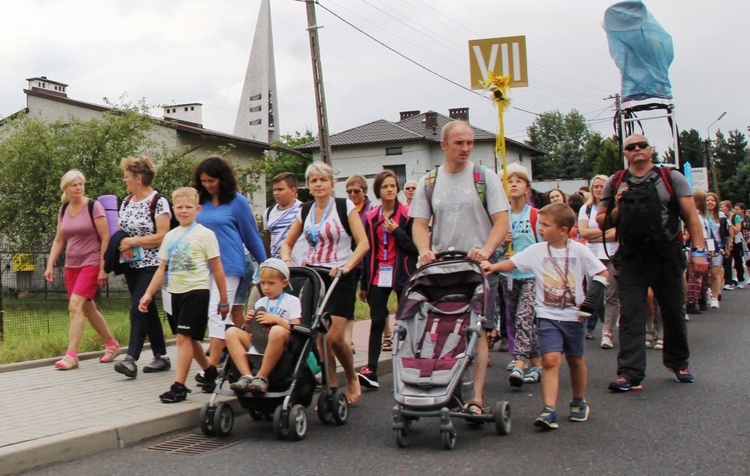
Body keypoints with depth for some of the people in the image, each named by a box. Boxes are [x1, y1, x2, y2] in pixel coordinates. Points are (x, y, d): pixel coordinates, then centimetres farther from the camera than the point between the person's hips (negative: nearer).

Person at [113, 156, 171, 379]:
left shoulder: (158, 202, -11)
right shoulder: (126, 202, 11)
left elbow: (162, 237, -17)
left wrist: (132, 241, -17)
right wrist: (122, 245, -6)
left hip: (150, 265, -8)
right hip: (131, 265, 8)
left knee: (138, 309, -15)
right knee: (148, 310, 11)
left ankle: (131, 359, -19)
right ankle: (161, 356, 18)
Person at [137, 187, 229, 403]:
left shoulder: (205, 234, -5)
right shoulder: (170, 236, 11)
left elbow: (217, 269, -5)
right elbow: (162, 268, 14)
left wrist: (224, 300, -5)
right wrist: (149, 294, 6)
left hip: (196, 291, -6)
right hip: (176, 292, 7)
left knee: (184, 337, -12)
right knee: (189, 338, 14)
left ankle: (179, 386, -11)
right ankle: (211, 372, 33)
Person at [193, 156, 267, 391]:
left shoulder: (237, 202, -3)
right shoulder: (203, 203, 11)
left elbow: (252, 237, 2)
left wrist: (265, 268, 6)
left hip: (228, 267, -6)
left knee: (217, 314, -11)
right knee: (221, 317, 10)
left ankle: (211, 371, -13)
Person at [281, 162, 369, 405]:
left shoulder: (345, 207, -2)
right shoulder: (305, 211, 11)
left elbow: (363, 243, -8)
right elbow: (287, 244, 17)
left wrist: (347, 266, -21)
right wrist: (287, 262, -3)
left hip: (339, 277, -4)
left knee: (334, 337, -11)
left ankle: (352, 378, 15)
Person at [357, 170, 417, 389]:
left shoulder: (408, 214, -2)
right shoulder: (370, 218, 9)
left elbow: (416, 247, -6)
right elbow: (367, 251, 11)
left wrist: (396, 231, -16)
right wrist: (363, 284, 11)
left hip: (402, 275, -2)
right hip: (378, 277, 2)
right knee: (377, 322, -3)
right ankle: (371, 371, -6)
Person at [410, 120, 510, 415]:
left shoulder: (485, 178, 3)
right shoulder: (428, 183, 10)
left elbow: (501, 222, -2)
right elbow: (419, 224, 8)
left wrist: (485, 251, -18)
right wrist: (425, 250, -12)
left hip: (479, 267, -2)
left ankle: (477, 398, -7)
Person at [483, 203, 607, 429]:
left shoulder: (578, 250, -4)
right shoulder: (536, 250, -1)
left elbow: (601, 274, -1)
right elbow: (513, 263, -5)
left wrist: (589, 302, -8)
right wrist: (494, 267, -24)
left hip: (574, 316, 1)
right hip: (548, 316, -1)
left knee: (576, 360, 15)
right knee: (550, 360, -15)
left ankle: (579, 402, 37)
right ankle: (549, 411, -19)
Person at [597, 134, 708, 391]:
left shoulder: (671, 178, 4)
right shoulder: (615, 183, 9)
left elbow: (691, 216, -1)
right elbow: (602, 222, 13)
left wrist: (699, 250, -11)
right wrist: (618, 209, -7)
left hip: (667, 257, 0)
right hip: (631, 259, 1)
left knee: (674, 312, 11)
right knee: (630, 315, -7)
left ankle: (678, 362, 32)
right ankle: (631, 374, -8)